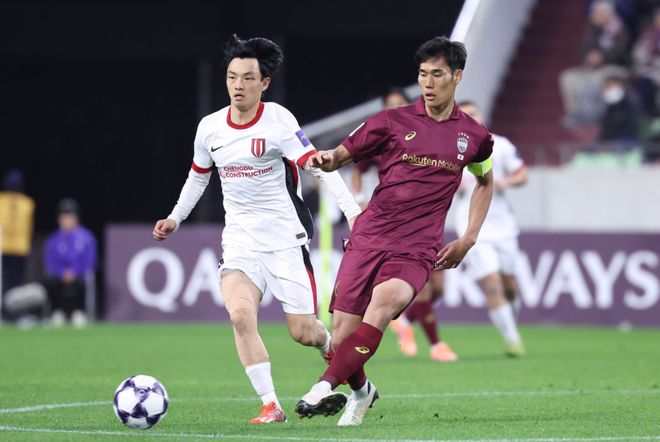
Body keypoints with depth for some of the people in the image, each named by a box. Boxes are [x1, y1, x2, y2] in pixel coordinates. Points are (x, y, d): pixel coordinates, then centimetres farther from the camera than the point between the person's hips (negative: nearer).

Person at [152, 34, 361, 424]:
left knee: (303, 332, -2)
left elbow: (317, 165, -21)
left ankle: (333, 348, 37)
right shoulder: (210, 128, 3)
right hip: (240, 241, 3)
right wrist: (176, 218, 16)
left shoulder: (278, 122, -13)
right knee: (240, 313, -23)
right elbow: (198, 176, 22)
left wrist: (352, 210, -31)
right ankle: (271, 405, -19)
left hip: (286, 238, -3)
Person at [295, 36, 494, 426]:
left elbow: (486, 181, 28)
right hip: (368, 240, 1)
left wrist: (468, 239, 18)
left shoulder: (474, 137, 9)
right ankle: (361, 391, 29)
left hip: (417, 250, -1)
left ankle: (325, 387, -35)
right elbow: (341, 156, 10)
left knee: (385, 300, -32)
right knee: (342, 338, -5)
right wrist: (326, 158, -15)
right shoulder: (393, 121, 4)